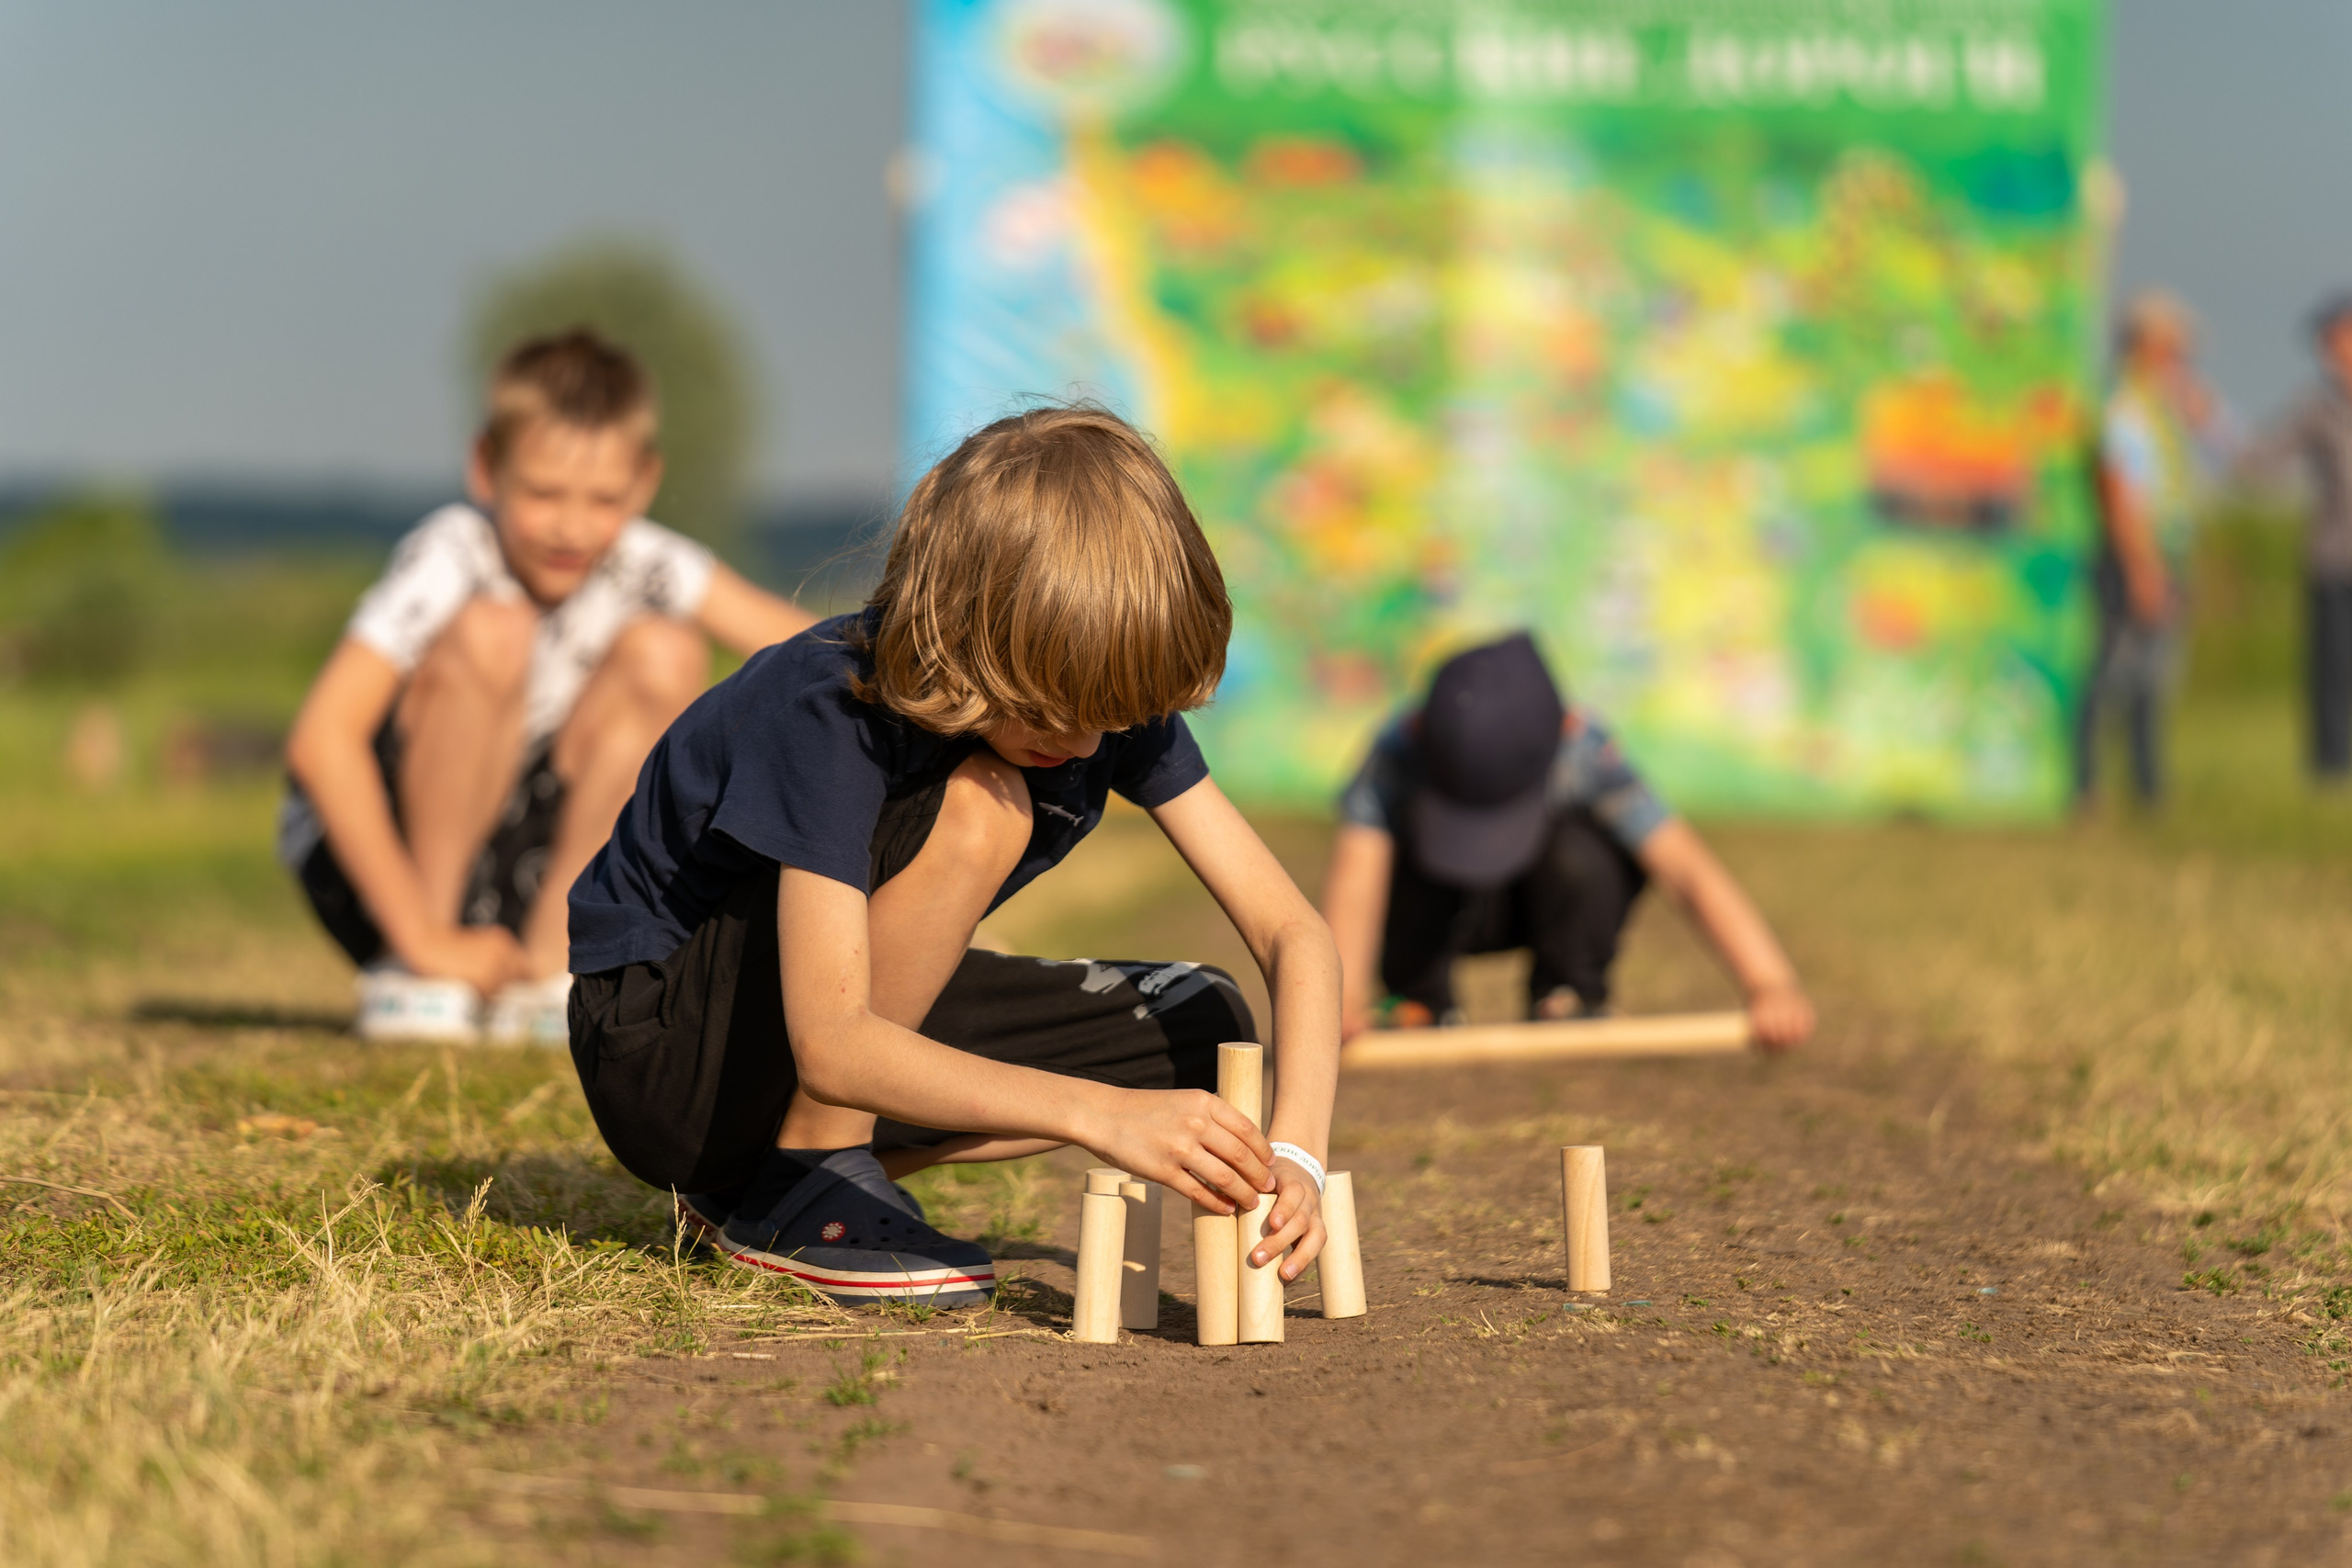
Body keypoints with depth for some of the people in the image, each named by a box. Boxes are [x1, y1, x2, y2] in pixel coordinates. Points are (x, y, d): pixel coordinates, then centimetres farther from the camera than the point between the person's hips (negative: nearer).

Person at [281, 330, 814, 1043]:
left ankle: (546, 964, -8)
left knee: (665, 655, -12)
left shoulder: (641, 564, -10)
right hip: (379, 856, -5)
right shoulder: (451, 557, -24)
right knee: (489, 632, -28)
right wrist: (423, 940, -34)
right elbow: (321, 740, -34)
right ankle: (412, 971, -16)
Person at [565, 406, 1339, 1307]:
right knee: (977, 810, -30)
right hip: (658, 1046, -7)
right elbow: (829, 1047, -40)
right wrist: (1100, 1113, -50)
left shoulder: (1103, 691, -14)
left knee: (1202, 1030, -9)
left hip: (866, 1021, 7)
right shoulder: (830, 711, -32)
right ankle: (800, 1177, -16)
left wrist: (1296, 1153, -33)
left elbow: (1292, 930, -15)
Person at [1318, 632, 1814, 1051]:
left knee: (1578, 850, -34)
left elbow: (1686, 867, -39)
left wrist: (1770, 984, -49)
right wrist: (1344, 994, -61)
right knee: (1409, 865, -34)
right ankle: (1418, 1002, -5)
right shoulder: (1401, 750, -34)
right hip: (1445, 910, 0)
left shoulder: (1583, 751, -33)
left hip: (1563, 899, 0)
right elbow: (1356, 871, -45)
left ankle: (1570, 998, -7)